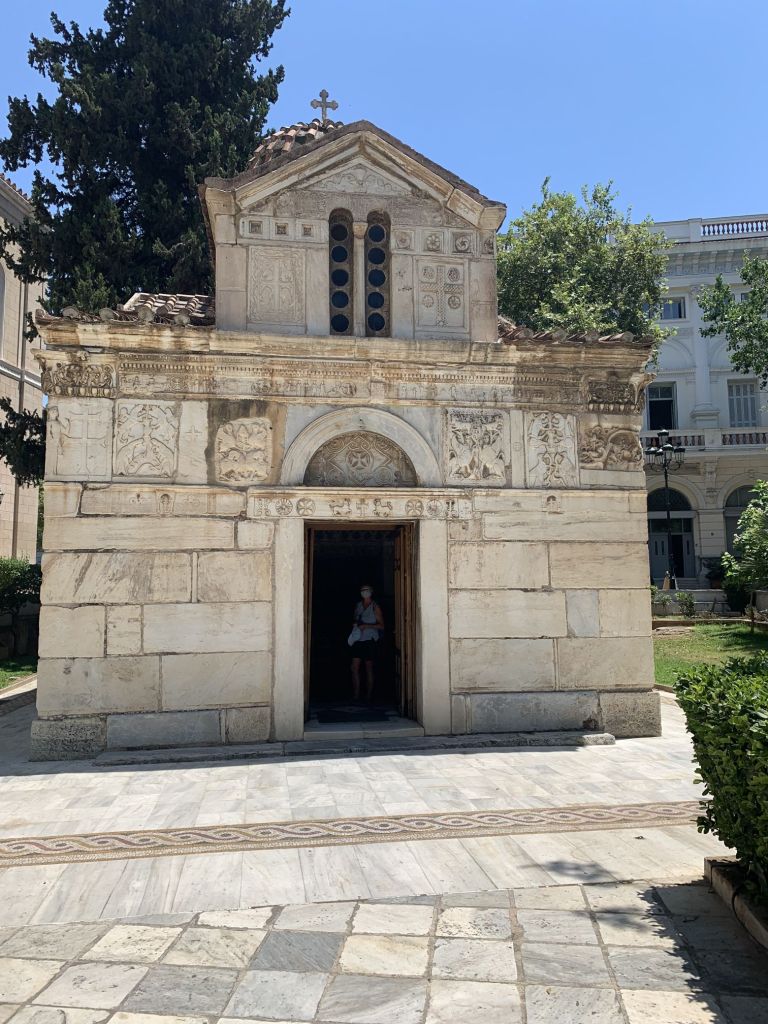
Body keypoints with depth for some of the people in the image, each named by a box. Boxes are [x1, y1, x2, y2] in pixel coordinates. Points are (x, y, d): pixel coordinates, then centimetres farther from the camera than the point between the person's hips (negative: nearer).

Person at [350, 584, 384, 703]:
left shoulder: (375, 607, -2)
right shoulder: (358, 605, 14)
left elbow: (381, 626, -5)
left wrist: (366, 626, -15)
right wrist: (354, 625, 2)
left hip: (370, 640, -5)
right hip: (358, 640, 5)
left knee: (369, 668, 0)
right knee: (354, 667, -2)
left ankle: (368, 696, 7)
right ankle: (356, 695, 4)